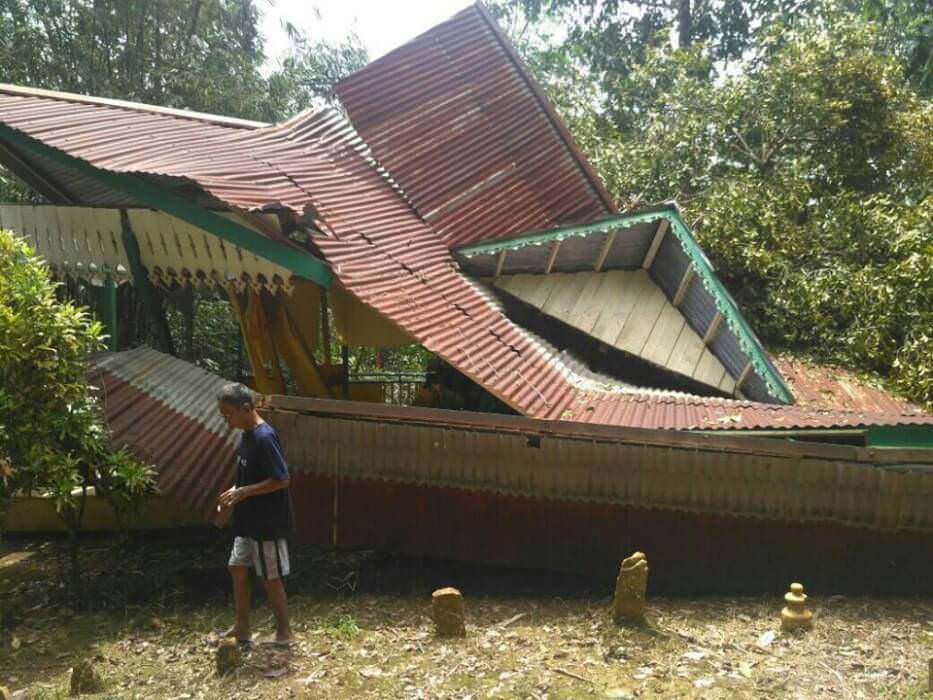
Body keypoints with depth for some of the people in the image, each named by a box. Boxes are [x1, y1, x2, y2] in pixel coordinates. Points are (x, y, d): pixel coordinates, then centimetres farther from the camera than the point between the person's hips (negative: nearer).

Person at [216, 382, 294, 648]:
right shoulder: (247, 435, 8)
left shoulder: (264, 437, -22)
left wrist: (242, 493, -22)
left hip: (268, 523, -9)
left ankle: (284, 633, 18)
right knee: (237, 569, 15)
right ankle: (242, 628, 29)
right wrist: (236, 491, 3)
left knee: (271, 578, 3)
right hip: (249, 521, 10)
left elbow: (281, 480, -24)